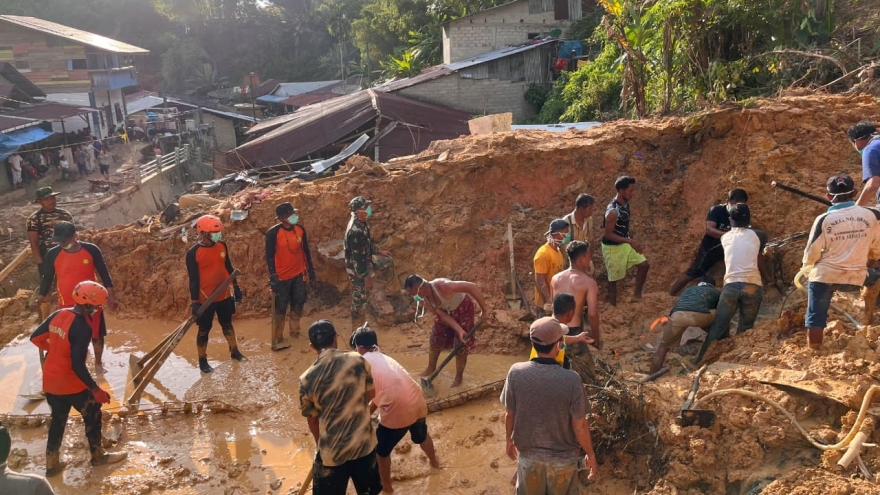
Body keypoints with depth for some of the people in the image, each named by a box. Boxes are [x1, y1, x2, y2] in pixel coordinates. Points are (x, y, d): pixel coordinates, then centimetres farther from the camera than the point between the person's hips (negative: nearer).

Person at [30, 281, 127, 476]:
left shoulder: (58, 315, -2)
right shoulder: (82, 328, -25)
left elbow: (35, 338, 10)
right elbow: (77, 365, -25)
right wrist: (95, 389, -18)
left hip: (50, 381, 7)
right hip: (70, 383, -7)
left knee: (58, 418, 22)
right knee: (92, 414, 14)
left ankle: (52, 464, 28)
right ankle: (98, 455, 28)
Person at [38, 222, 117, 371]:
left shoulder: (91, 250, -11)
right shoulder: (53, 254, -8)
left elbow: (104, 273, -3)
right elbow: (47, 278, 4)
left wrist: (111, 296, -4)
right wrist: (41, 298, 9)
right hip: (66, 305, 1)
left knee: (97, 335, 12)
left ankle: (98, 363, 34)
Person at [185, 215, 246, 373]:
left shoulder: (222, 245, -2)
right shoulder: (193, 253, -17)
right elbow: (193, 279, -15)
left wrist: (236, 287, 13)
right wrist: (195, 302, -17)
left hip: (224, 295, 5)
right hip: (205, 299, -5)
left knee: (227, 324, 22)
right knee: (204, 330, 9)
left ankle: (234, 351, 39)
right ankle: (202, 361, 24)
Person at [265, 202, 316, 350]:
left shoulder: (300, 229, -1)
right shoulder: (273, 233, -17)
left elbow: (305, 250, 9)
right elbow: (269, 256, -15)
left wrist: (310, 269, 12)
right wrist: (273, 277, -21)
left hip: (299, 274, 5)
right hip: (282, 277, -5)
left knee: (298, 304, 17)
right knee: (280, 309, 2)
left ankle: (294, 330, 38)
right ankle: (277, 340, 11)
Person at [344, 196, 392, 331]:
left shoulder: (361, 222, -5)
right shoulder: (356, 231, -35)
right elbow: (358, 258, -30)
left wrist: (379, 251, 23)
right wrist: (367, 278, -24)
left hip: (365, 260, 9)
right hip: (358, 269, -9)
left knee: (387, 260, 24)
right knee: (360, 301, 6)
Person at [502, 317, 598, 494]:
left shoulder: (516, 372, -20)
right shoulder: (571, 380, -26)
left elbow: (510, 415, -6)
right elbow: (579, 426, -16)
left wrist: (509, 440, 13)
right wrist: (590, 454, 1)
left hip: (528, 455, 2)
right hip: (563, 458, -2)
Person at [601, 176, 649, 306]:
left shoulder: (625, 204, -1)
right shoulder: (613, 211, -29)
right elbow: (608, 234, -27)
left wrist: (630, 241, 18)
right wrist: (630, 241, -31)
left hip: (624, 244, 8)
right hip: (612, 247, -8)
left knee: (644, 265, 7)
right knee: (613, 279, 5)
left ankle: (637, 295, 21)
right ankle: (613, 307, 21)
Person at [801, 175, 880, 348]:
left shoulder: (824, 219, -10)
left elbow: (811, 255, -5)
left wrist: (807, 262, 18)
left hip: (825, 276, -1)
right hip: (855, 279, 1)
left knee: (815, 315, 11)